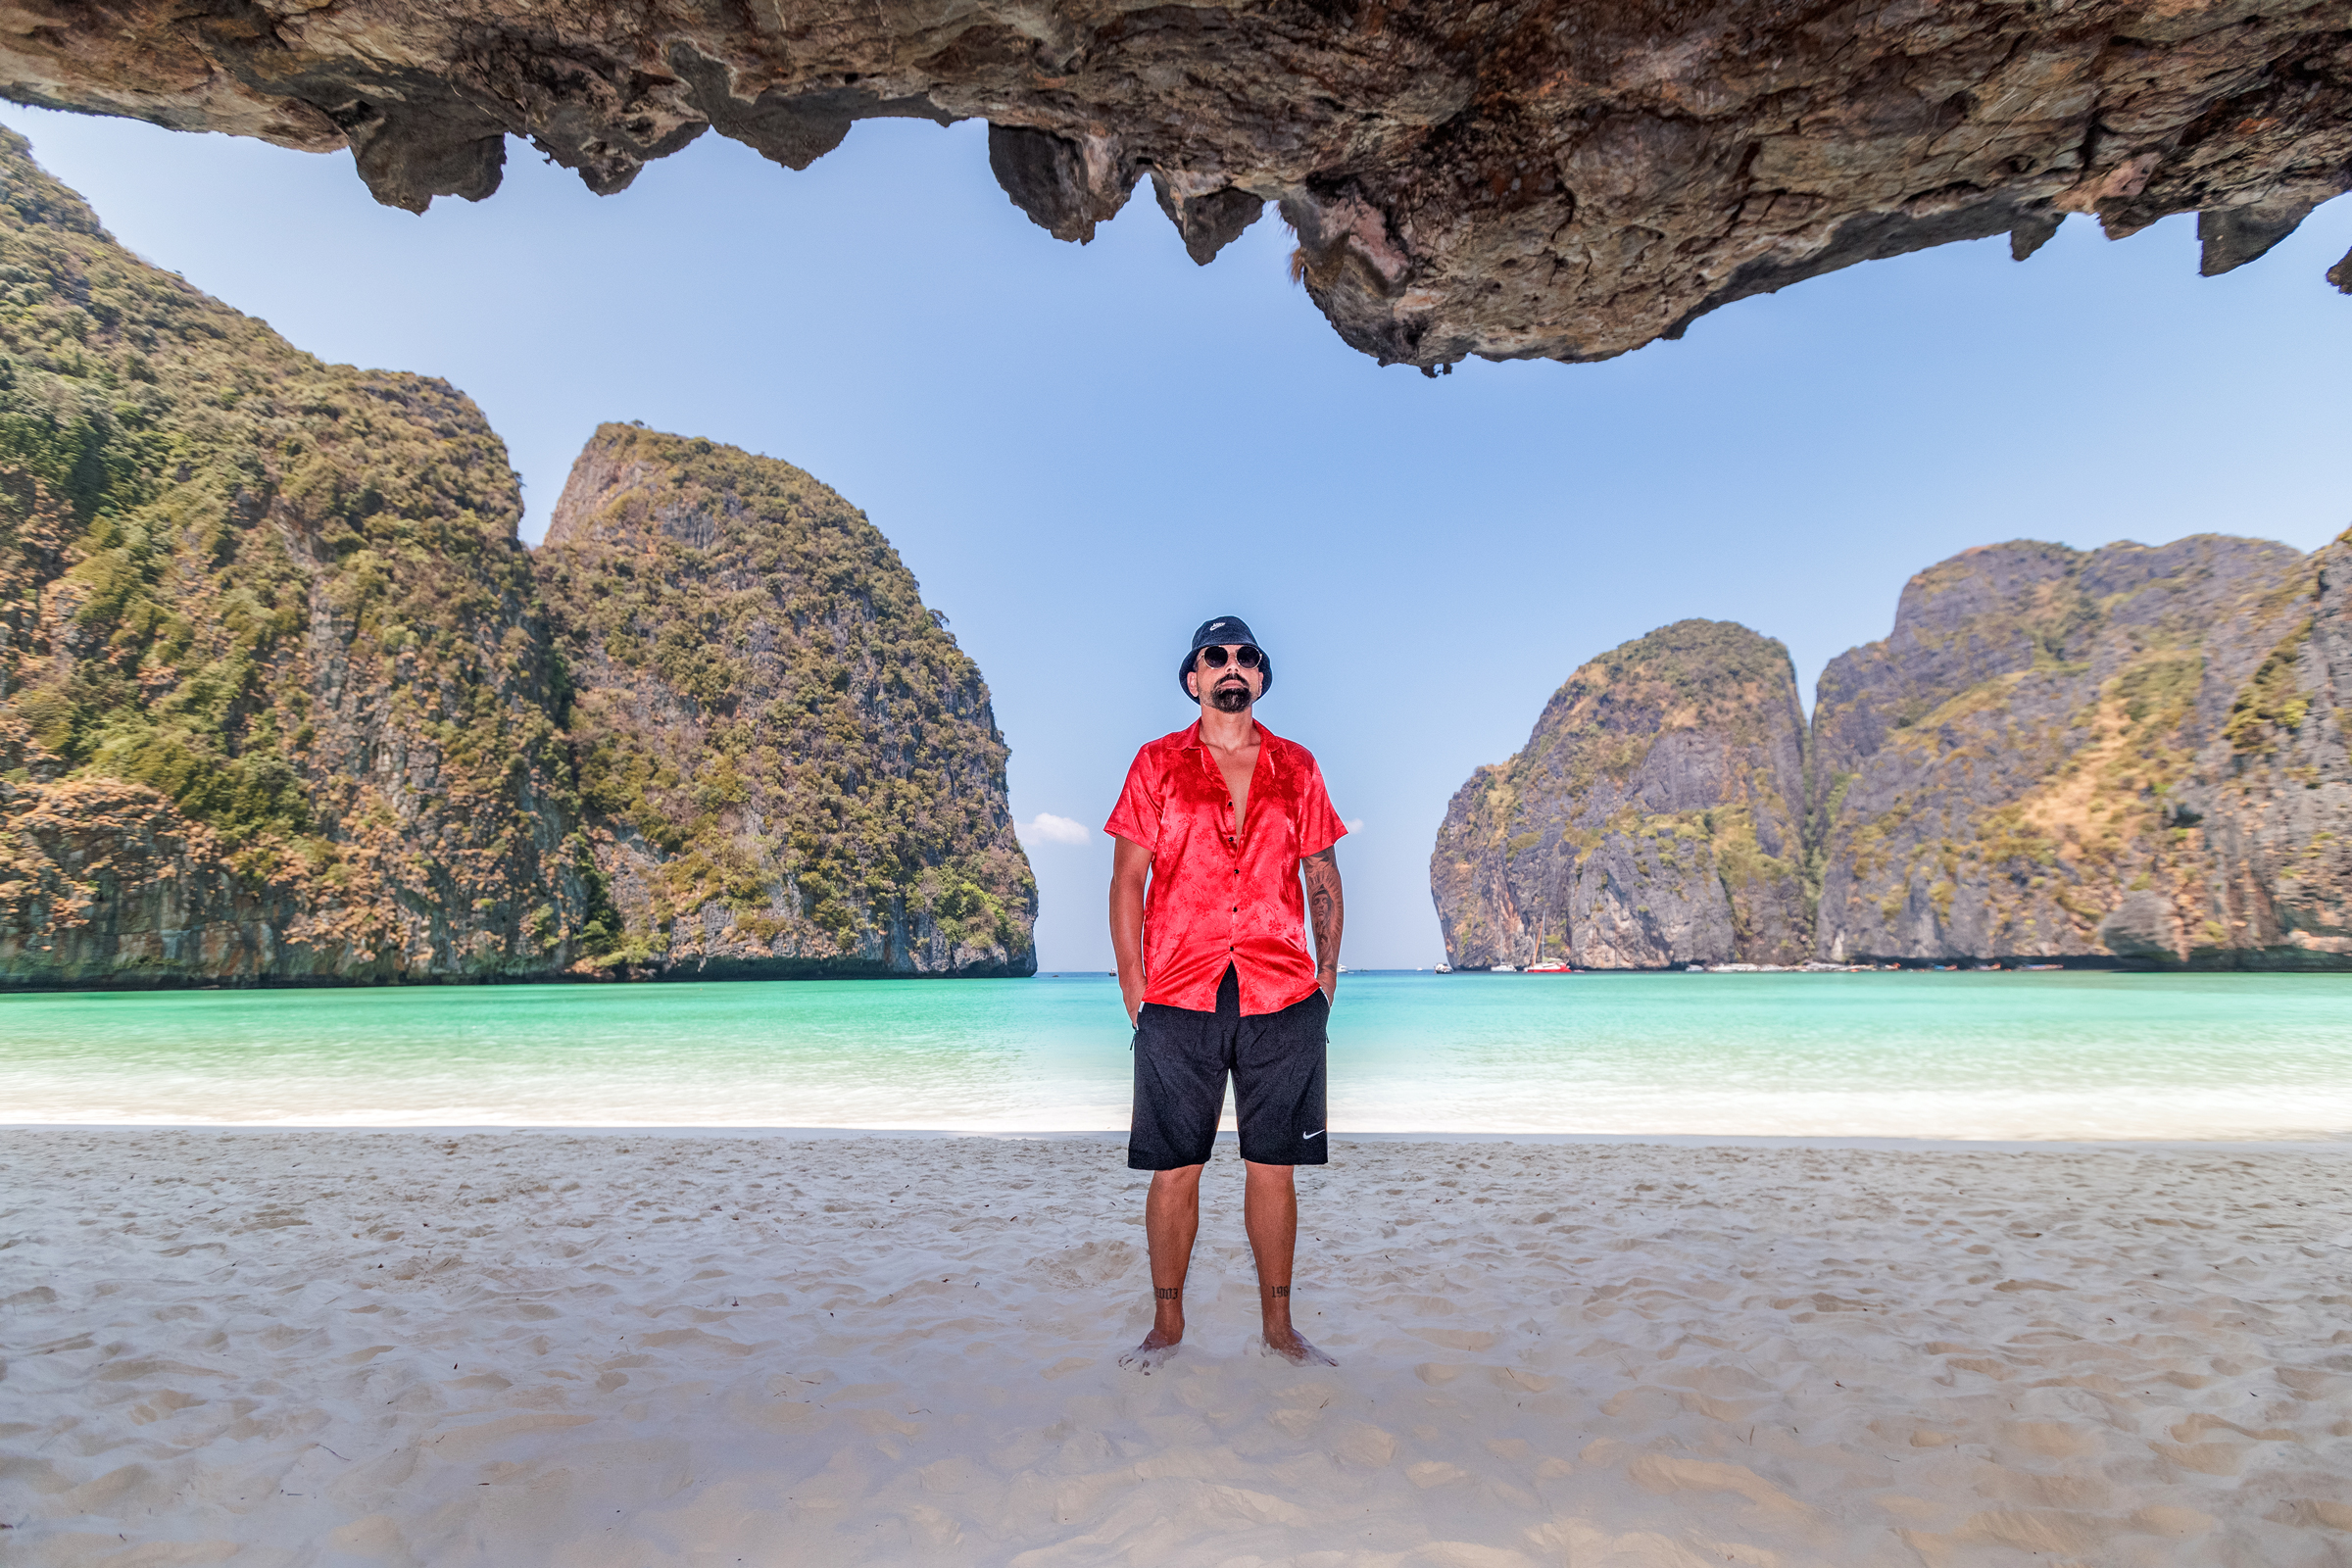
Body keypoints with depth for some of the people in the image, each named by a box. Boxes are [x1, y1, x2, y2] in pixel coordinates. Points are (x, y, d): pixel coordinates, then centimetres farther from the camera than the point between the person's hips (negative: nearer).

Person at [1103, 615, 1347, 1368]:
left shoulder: (1296, 768, 11)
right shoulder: (1157, 764, 5)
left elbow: (1323, 874, 15)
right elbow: (1128, 877, 4)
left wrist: (1328, 971, 7)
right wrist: (1133, 985, -2)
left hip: (1282, 998, 2)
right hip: (1179, 997, -1)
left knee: (1274, 1165, 7)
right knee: (1174, 1166, 4)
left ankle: (1279, 1324, 22)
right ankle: (1167, 1323, 21)